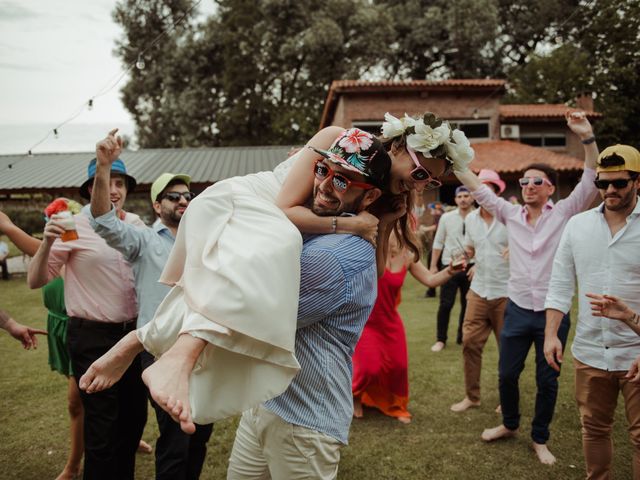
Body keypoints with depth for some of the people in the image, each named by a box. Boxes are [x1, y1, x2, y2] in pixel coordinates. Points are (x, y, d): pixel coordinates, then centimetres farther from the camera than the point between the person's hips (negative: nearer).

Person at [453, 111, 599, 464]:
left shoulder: (564, 213, -4)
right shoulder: (511, 214, 3)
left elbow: (591, 182, -14)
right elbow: (478, 188, 2)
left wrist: (587, 137, -26)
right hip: (517, 310, 2)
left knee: (547, 381, 10)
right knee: (507, 374, 12)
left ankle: (540, 440, 30)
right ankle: (509, 424, 38)